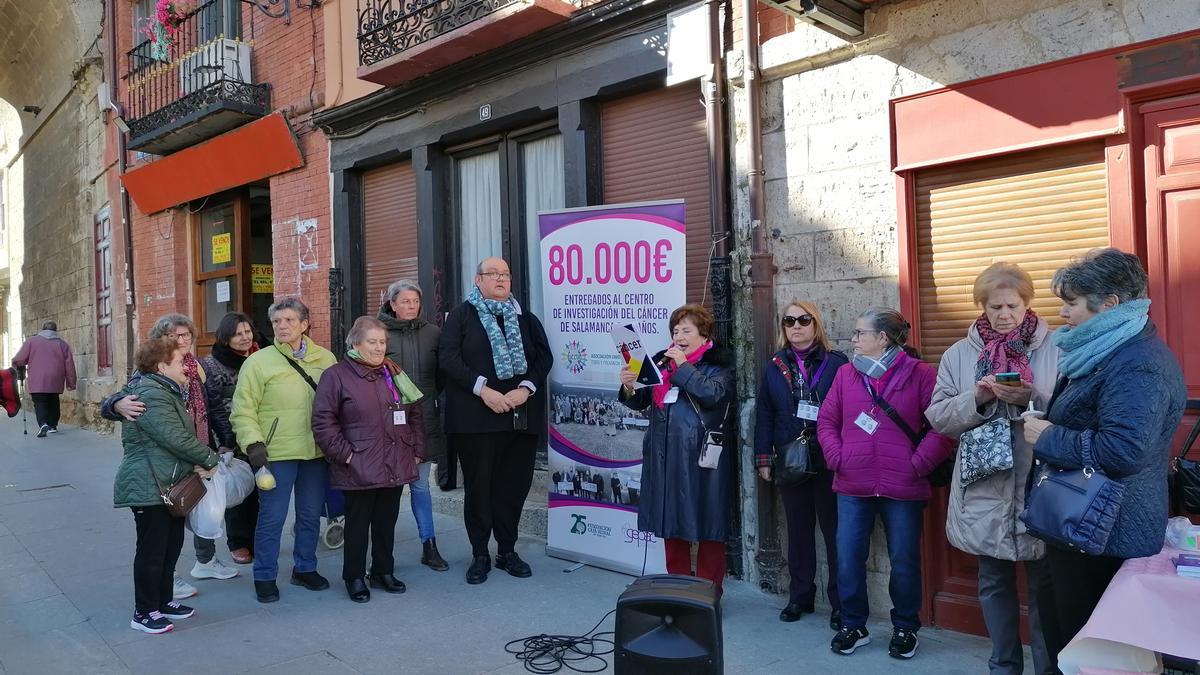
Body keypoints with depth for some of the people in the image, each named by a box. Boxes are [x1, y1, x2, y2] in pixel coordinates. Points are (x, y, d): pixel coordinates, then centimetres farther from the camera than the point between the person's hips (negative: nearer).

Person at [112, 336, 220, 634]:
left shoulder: (167, 391, 14)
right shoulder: (151, 395, -20)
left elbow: (181, 434, 16)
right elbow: (174, 437, -26)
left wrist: (196, 463, -1)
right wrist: (209, 459, -15)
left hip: (169, 484, 10)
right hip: (148, 487, -10)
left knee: (172, 545, 17)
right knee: (152, 549, 0)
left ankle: (163, 601, 29)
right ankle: (144, 613, 12)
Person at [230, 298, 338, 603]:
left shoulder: (325, 358, 6)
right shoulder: (259, 361, -4)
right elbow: (243, 410, -4)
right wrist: (253, 443, -15)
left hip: (317, 451, 4)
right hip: (276, 452, -3)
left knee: (311, 515, 14)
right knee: (272, 517, 4)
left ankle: (305, 568, 31)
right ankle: (265, 577, 20)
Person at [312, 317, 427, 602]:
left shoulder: (394, 373, 12)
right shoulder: (336, 375, -5)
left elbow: (415, 413, 16)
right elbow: (323, 421, -8)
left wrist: (417, 451, 9)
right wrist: (345, 454, -13)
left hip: (395, 468, 5)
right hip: (359, 469, -5)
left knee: (387, 522, 13)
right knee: (358, 524, 6)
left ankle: (384, 571, 28)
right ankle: (355, 577, 20)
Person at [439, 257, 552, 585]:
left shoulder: (525, 318, 15)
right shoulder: (462, 315, 5)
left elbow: (544, 357, 7)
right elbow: (448, 358, -5)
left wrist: (525, 389, -10)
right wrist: (483, 390, -15)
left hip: (521, 416, 3)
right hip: (475, 417, -3)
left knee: (515, 483, 6)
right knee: (478, 484, 3)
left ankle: (507, 550, 20)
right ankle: (479, 555, 15)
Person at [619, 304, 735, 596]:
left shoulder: (719, 363, 0)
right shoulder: (662, 360, 14)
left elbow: (714, 394, -19)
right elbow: (641, 402, 15)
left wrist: (684, 367, -14)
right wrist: (629, 388, -6)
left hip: (702, 457, -5)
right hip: (665, 455, 5)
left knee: (707, 525, 1)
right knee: (671, 522, 11)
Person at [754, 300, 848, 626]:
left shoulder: (836, 363, -4)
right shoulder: (775, 366, 8)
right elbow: (764, 415, 8)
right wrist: (763, 459, 3)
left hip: (828, 461, -3)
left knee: (834, 529, 2)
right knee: (798, 529, 13)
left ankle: (841, 602, 14)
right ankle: (800, 596, 25)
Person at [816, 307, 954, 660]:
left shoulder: (921, 374, -6)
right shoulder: (846, 373, 7)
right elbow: (826, 420, 9)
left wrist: (919, 463, -14)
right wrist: (836, 458, -3)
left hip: (903, 488, -3)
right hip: (853, 488, 3)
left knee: (904, 562, 10)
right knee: (848, 560, 6)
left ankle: (905, 628, 29)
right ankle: (853, 625, 25)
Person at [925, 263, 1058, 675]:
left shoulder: (1056, 350, -2)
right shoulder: (958, 355, 5)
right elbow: (938, 418, 1)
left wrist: (1032, 399, -21)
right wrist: (978, 398, -14)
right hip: (984, 491, 3)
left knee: (1044, 586, 7)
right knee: (994, 584, 16)